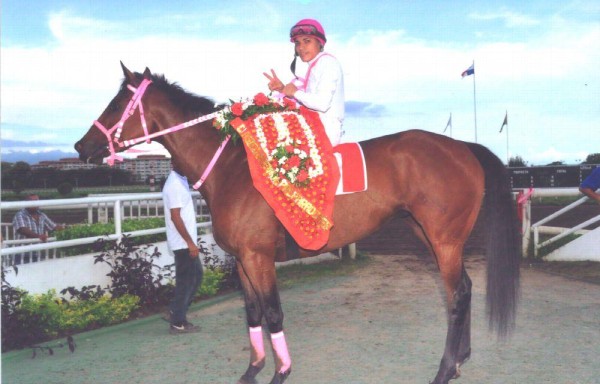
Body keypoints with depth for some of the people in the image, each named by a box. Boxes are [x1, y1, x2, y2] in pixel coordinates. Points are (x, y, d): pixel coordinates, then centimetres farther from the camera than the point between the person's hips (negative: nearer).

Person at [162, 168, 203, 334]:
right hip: (183, 243, -10)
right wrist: (190, 242, -21)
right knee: (185, 281, -1)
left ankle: (176, 312, 23)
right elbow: (175, 216, -22)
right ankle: (178, 323, 9)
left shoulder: (179, 181, 13)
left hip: (185, 242, 10)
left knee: (196, 276, 17)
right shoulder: (175, 184, -18)